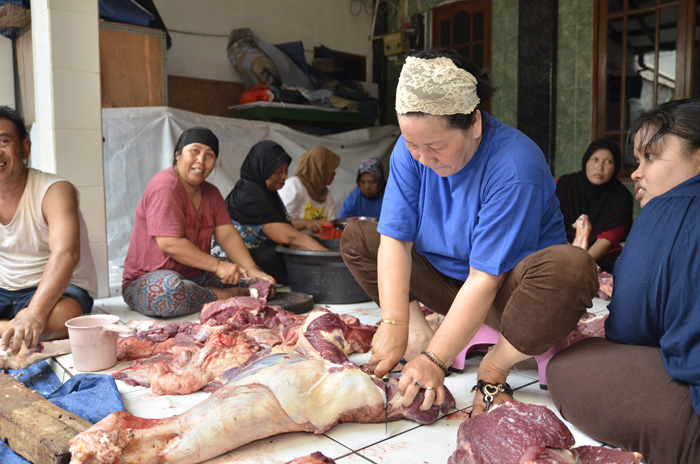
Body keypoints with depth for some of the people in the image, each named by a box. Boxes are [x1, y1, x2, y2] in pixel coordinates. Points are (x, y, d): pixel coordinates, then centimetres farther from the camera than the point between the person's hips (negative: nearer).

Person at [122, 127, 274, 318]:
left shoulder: (211, 193, 11)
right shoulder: (165, 187, -16)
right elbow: (169, 244, -25)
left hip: (195, 276, 7)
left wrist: (252, 271, -15)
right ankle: (225, 296, -19)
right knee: (170, 289, -39)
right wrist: (217, 265, -25)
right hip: (147, 280, -7)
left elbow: (228, 235, 1)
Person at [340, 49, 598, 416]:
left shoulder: (513, 168, -29)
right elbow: (395, 240, -17)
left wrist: (434, 361, -30)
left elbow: (485, 278, -30)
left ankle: (493, 368, -15)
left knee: (572, 268, -36)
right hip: (445, 277, 5)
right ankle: (419, 335, -10)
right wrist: (394, 325, -27)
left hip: (507, 285, -4)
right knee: (356, 238, -4)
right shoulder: (411, 149, -12)